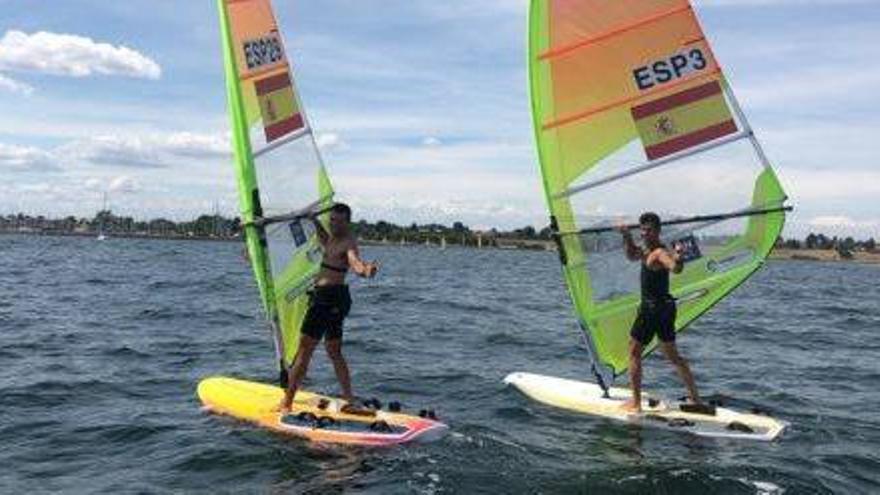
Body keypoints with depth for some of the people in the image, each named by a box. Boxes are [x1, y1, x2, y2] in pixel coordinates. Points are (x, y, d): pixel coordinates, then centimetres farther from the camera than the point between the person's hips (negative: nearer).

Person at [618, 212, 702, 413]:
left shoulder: (660, 253, -18)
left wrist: (677, 259, -57)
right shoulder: (649, 251, 11)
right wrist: (627, 237, 10)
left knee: (634, 353, 2)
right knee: (672, 355, 18)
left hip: (652, 308, -10)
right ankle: (695, 398, 23)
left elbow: (676, 269, -36)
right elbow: (632, 256, 25)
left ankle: (635, 403, 7)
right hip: (665, 307, 10)